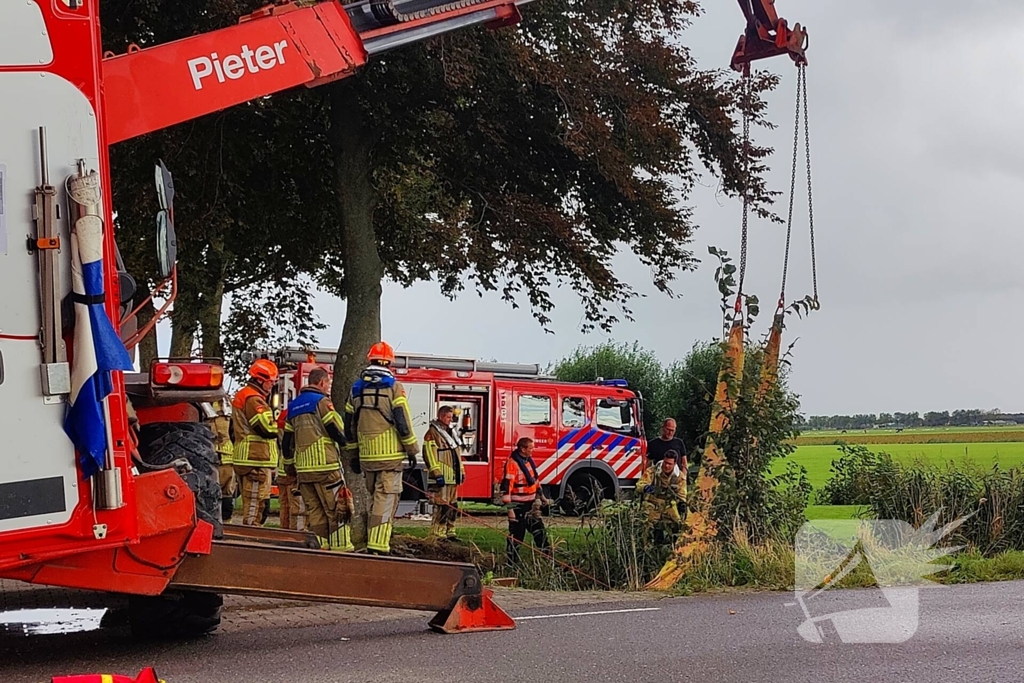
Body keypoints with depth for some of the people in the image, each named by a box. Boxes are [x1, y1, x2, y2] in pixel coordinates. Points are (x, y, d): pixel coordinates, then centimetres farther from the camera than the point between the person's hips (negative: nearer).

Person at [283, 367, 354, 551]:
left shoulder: (293, 406, 17)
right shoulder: (322, 401, -7)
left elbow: (287, 443, 19)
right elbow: (339, 433, -10)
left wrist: (290, 467, 26)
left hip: (303, 470, 7)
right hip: (326, 467, -7)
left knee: (314, 513, 9)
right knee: (337, 510, -2)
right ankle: (341, 549, -4)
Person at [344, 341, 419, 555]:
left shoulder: (356, 389, 10)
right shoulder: (394, 387, -6)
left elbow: (349, 424, 15)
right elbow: (403, 422, -10)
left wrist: (353, 455, 22)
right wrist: (412, 450, -1)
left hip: (366, 457, 5)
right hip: (390, 456, -5)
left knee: (377, 498, 18)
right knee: (386, 500, -5)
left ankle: (373, 541, 18)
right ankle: (378, 547, -12)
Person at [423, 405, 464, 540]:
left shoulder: (450, 432, 20)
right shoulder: (433, 432, -10)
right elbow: (430, 454, -17)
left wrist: (461, 471, 22)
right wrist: (437, 473, -21)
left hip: (453, 477, 10)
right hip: (442, 477, -10)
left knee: (453, 505, 13)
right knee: (442, 506, -11)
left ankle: (449, 531, 20)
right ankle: (438, 533, -9)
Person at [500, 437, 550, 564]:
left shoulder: (529, 460, 9)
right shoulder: (512, 463, -19)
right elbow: (506, 485, -22)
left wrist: (541, 497, 24)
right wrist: (509, 508, -24)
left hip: (531, 503, 8)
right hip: (518, 505, -8)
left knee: (539, 529, 13)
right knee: (516, 534, 0)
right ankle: (512, 562, 8)